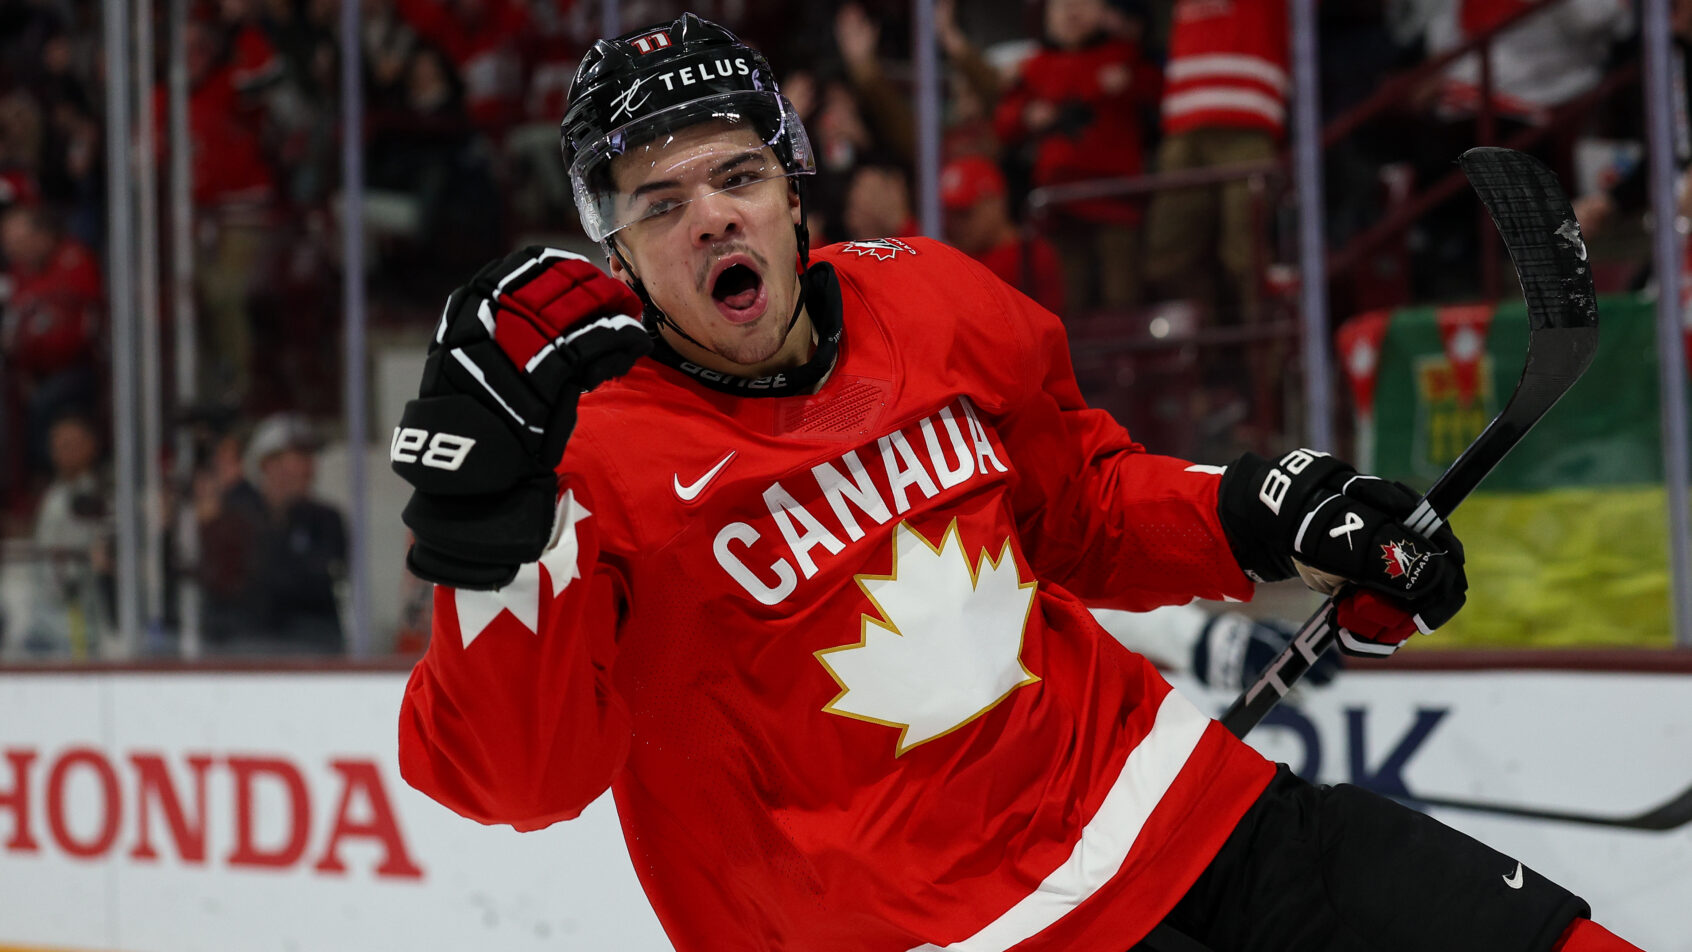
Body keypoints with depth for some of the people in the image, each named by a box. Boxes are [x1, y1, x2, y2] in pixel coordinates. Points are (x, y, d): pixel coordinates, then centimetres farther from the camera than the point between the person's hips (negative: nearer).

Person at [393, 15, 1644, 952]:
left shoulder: (931, 303, 3)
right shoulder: (596, 453, -12)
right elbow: (515, 770, -20)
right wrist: (487, 512, -32)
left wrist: (1264, 517, 4)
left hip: (1147, 788, 5)